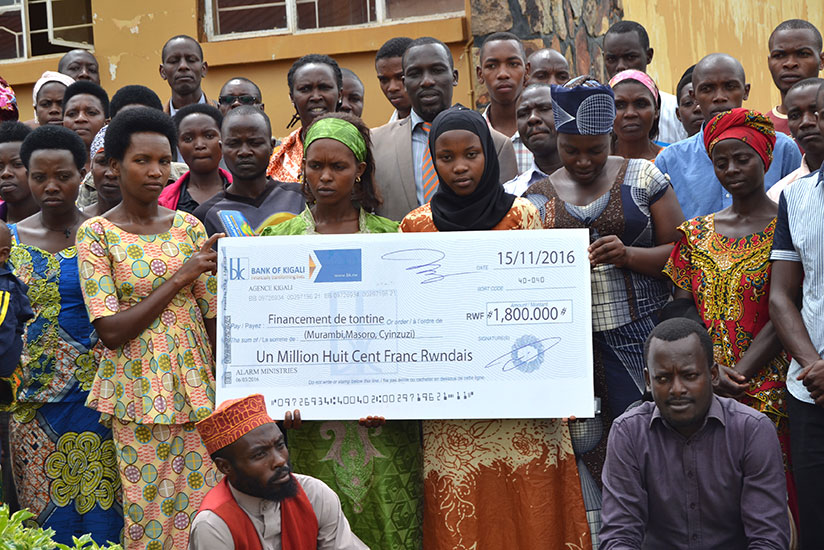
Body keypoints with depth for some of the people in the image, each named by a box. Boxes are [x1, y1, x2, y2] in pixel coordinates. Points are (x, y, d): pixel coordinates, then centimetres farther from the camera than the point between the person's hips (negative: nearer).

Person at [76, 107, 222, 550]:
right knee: (147, 511, 2)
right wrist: (178, 279, -14)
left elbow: (213, 317, 5)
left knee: (203, 503, 3)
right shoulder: (96, 233, -4)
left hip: (194, 385, 3)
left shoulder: (188, 226, 6)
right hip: (137, 394, -3)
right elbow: (111, 331, -11)